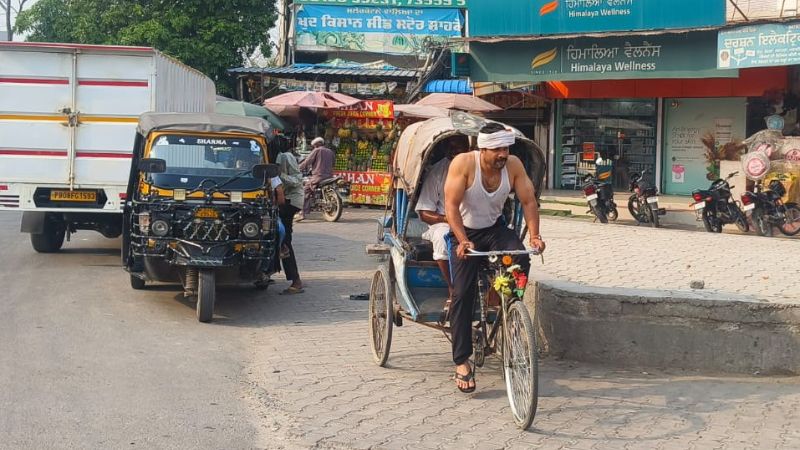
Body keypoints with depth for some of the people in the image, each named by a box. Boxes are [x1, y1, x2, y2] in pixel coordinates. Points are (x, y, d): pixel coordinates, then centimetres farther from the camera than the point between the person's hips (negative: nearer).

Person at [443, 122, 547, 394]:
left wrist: (534, 236, -21)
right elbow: (451, 205, -25)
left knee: (520, 258, -29)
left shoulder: (513, 165, -11)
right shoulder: (464, 163, -22)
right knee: (463, 294, -11)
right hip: (465, 232, -3)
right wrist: (463, 241, -36)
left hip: (495, 229, 3)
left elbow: (528, 201, -8)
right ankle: (461, 362, -6)